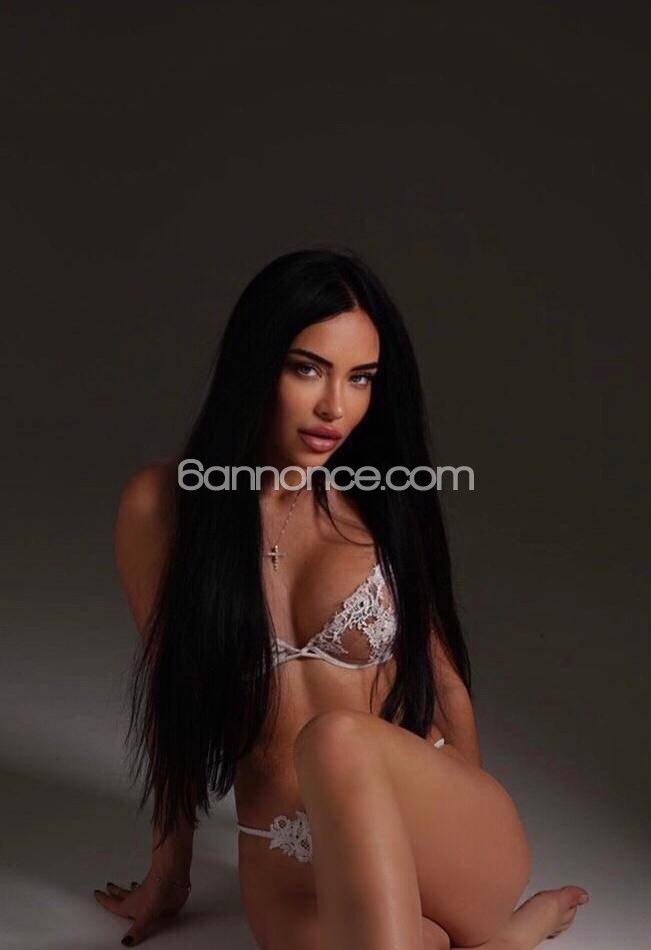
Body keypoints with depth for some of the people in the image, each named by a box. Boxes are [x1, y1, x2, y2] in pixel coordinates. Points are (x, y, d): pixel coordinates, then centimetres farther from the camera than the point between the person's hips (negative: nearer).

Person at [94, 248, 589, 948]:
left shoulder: (384, 503, 0)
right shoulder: (161, 505, -2)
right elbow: (173, 693, 8)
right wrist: (170, 866, 15)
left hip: (442, 835, 1)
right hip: (290, 868, 0)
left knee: (337, 740, -34)